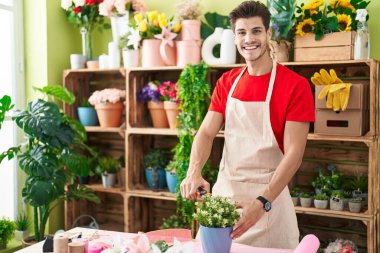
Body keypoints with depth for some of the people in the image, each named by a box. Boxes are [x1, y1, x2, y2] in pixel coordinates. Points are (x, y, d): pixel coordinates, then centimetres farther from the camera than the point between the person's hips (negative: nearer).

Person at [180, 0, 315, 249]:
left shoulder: (296, 85, -11)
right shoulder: (226, 82, 5)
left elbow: (294, 153, -15)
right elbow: (206, 132, -1)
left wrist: (263, 202, -26)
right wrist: (194, 172, -20)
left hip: (269, 196, -4)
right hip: (223, 190, 5)